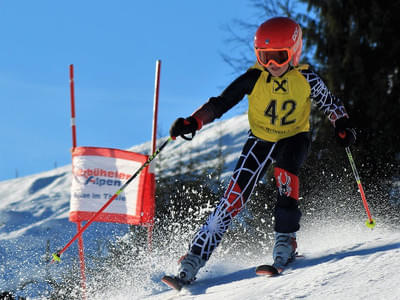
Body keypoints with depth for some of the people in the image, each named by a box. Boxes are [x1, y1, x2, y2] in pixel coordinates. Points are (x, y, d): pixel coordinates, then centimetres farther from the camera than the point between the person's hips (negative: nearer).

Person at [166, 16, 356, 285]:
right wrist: (192, 122, -30)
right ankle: (195, 258, -10)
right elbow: (220, 103, -16)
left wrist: (343, 126, -17)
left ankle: (286, 238, -21)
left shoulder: (305, 78, -16)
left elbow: (330, 102, 0)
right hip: (261, 139, 0)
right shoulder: (254, 78, -17)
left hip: (295, 138, 0)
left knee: (285, 168, -35)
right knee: (235, 196, -11)